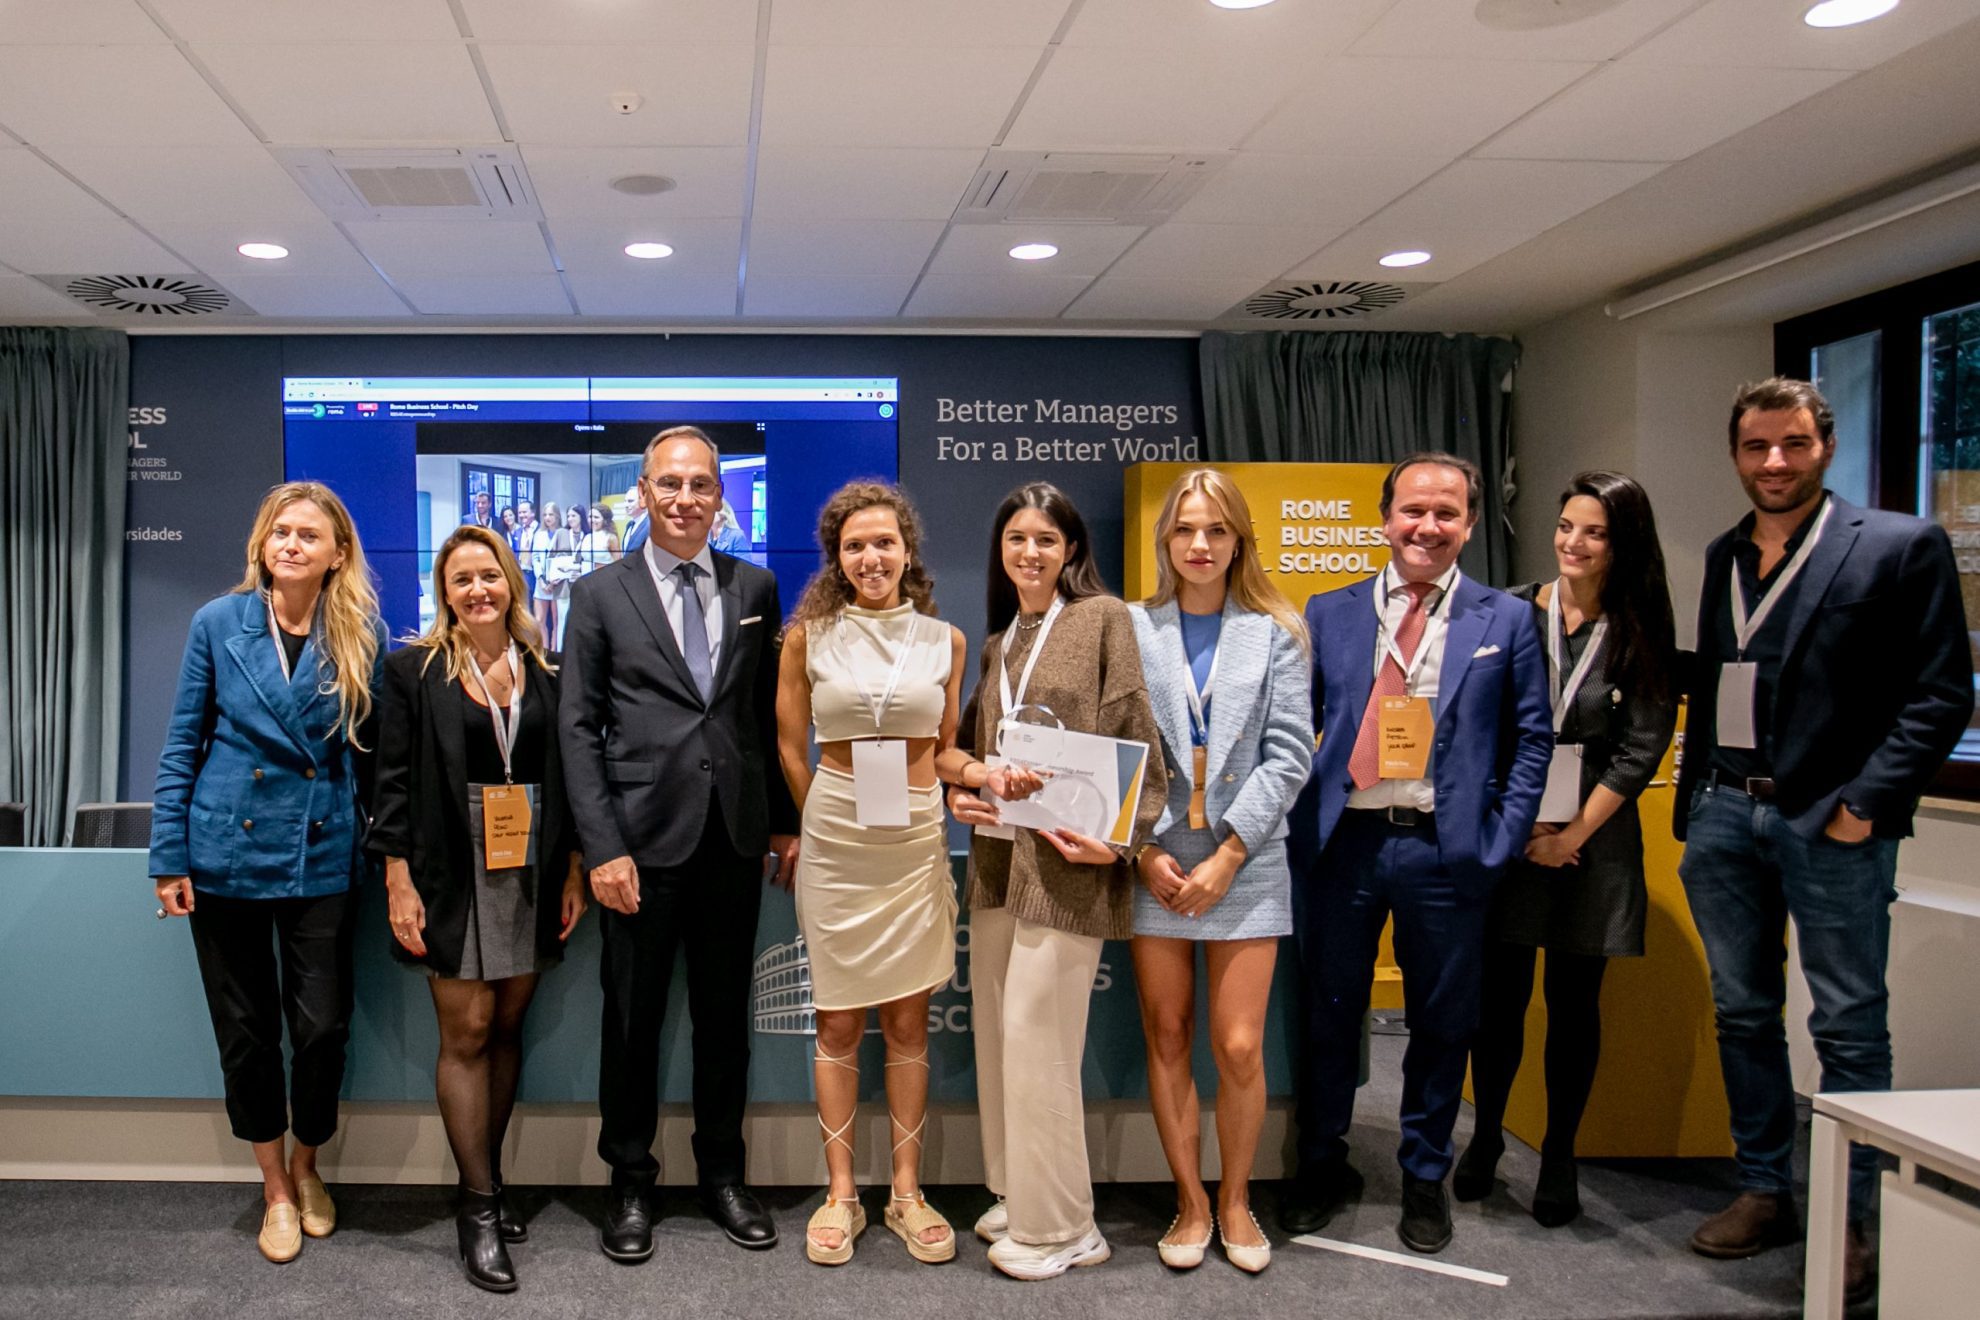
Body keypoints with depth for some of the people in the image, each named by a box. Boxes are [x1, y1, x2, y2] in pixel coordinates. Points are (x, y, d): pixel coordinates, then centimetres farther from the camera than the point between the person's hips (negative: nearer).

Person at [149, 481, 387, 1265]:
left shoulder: (360, 636, -2)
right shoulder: (218, 623, -3)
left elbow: (372, 750, 4)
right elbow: (182, 746, 0)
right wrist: (169, 860, -3)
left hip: (322, 861, 0)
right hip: (227, 856, 0)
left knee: (323, 1028, 3)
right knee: (246, 1032, 9)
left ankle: (307, 1168, 30)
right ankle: (275, 1189, 28)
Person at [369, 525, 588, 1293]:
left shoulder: (545, 672, 6)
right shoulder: (416, 670, -1)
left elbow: (567, 777, 9)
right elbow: (393, 782, -3)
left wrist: (574, 873, 5)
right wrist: (399, 884, -9)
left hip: (531, 874, 3)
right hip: (453, 875, -3)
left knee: (507, 1028, 9)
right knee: (467, 1033, -1)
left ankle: (487, 1185, 22)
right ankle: (479, 1209, 7)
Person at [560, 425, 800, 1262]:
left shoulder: (755, 588, 7)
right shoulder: (600, 594, 0)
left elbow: (772, 714, 10)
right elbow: (578, 727, -3)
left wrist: (787, 821, 7)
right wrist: (603, 846, -11)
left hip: (735, 838, 2)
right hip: (645, 838, -2)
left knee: (725, 1013, 13)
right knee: (633, 1017, 8)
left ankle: (722, 1174, 27)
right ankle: (631, 1183, 24)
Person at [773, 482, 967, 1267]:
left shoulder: (945, 640, 4)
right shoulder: (808, 636, -1)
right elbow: (791, 747, 6)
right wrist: (825, 822, 10)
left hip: (917, 841, 1)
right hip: (835, 841, -1)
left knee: (908, 1022, 7)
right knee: (839, 1022, 5)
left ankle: (906, 1191, 17)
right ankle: (841, 1193, 16)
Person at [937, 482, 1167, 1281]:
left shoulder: (1102, 617, -2)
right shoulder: (996, 641, 17)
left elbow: (1133, 734, -8)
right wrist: (967, 785, -2)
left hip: (1064, 857, -7)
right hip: (996, 856, 7)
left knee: (1035, 1040, -5)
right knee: (995, 1033, 12)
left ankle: (1061, 1227, 9)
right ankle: (1017, 1196, 27)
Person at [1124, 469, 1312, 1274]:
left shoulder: (1275, 633, 4)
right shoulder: (1131, 628, 4)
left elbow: (1288, 755, -2)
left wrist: (1227, 854, -9)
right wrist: (1146, 850, -8)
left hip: (1246, 865, 0)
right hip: (1154, 863, 1)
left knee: (1240, 1048, -2)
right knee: (1166, 1041, 6)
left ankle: (1235, 1198, 21)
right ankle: (1191, 1203, 22)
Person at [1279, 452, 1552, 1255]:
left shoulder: (1505, 620, 5)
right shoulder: (1328, 614, 7)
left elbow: (1531, 738, 5)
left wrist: (1503, 839, -4)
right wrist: (1297, 826, -3)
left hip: (1446, 849, -1)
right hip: (1343, 840, 1)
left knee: (1441, 1021, 10)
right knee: (1328, 1011, 10)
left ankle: (1425, 1179, 28)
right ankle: (1322, 1166, 29)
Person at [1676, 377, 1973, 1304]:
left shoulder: (1901, 547, -4)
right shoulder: (1724, 557, 13)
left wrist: (1864, 804, -13)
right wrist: (1692, 805, 12)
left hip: (1831, 820, -5)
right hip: (1724, 815, 6)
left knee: (1849, 1027, 1)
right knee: (1743, 1014, 12)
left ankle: (1847, 1221, 12)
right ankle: (1763, 1191, 25)